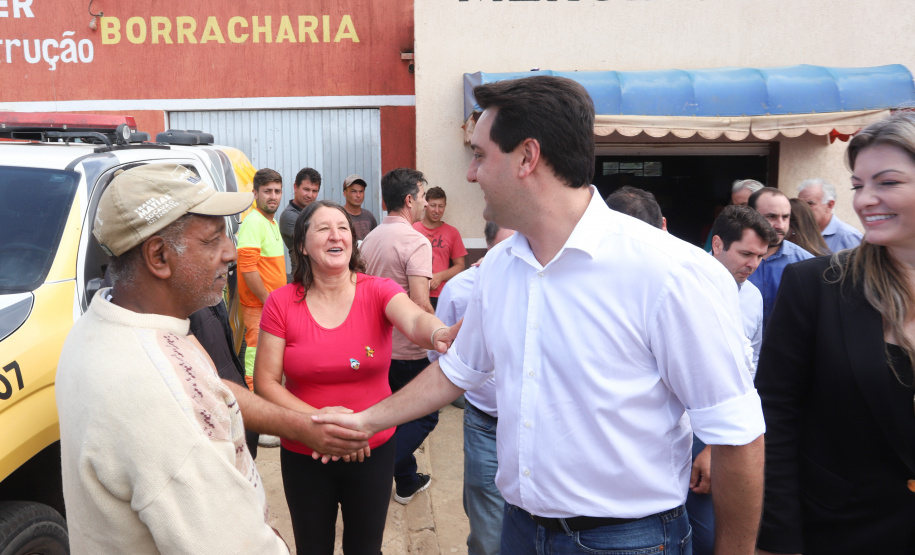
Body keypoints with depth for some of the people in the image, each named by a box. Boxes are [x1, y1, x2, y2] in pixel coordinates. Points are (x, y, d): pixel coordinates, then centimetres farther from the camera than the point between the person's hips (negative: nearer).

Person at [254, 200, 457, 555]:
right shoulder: (281, 303, -10)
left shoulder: (378, 292, -11)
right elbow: (265, 383, -10)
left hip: (374, 450, 0)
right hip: (305, 455, 0)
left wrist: (440, 334, -57)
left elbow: (415, 321, -33)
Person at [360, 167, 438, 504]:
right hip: (408, 350, -8)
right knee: (425, 415, 8)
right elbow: (419, 303, -26)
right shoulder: (416, 241, -18)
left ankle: (407, 482, 31)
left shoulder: (370, 239, 7)